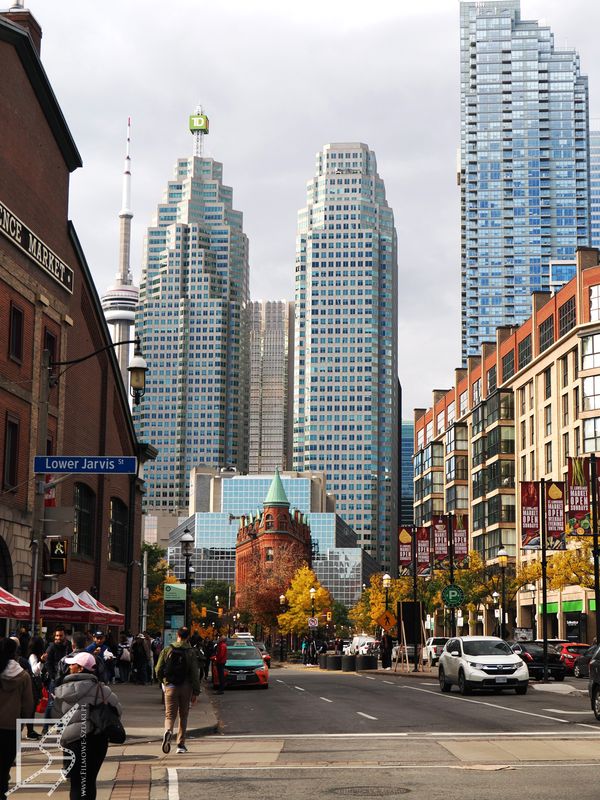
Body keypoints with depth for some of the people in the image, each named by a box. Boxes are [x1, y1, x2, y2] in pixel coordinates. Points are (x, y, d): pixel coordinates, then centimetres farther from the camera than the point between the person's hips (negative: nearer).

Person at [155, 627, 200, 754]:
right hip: (186, 687, 0)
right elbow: (194, 674, -6)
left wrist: (162, 682, 18)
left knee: (170, 714, 2)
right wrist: (195, 692, -1)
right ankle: (181, 745, 16)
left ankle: (168, 731, -30)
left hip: (170, 687, 0)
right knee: (183, 716, 14)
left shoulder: (167, 650, -1)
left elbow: (158, 670, -1)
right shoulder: (190, 653, -4)